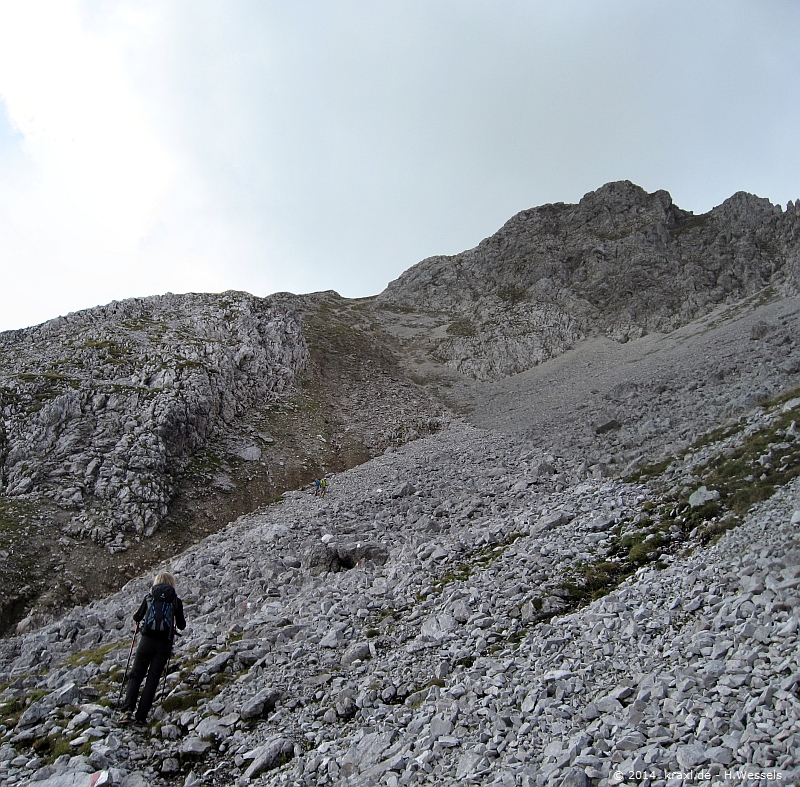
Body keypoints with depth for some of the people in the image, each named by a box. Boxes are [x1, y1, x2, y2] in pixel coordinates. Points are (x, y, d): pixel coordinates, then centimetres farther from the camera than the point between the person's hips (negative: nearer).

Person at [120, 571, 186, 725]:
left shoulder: (149, 597, 7)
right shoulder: (176, 601, 6)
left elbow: (137, 617, 13)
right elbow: (181, 625, 11)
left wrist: (136, 614, 35)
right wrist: (178, 617, 33)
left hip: (148, 640, 0)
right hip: (165, 643, 0)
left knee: (136, 675, 10)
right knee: (153, 679, 7)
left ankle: (128, 710, -7)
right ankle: (141, 716, 4)